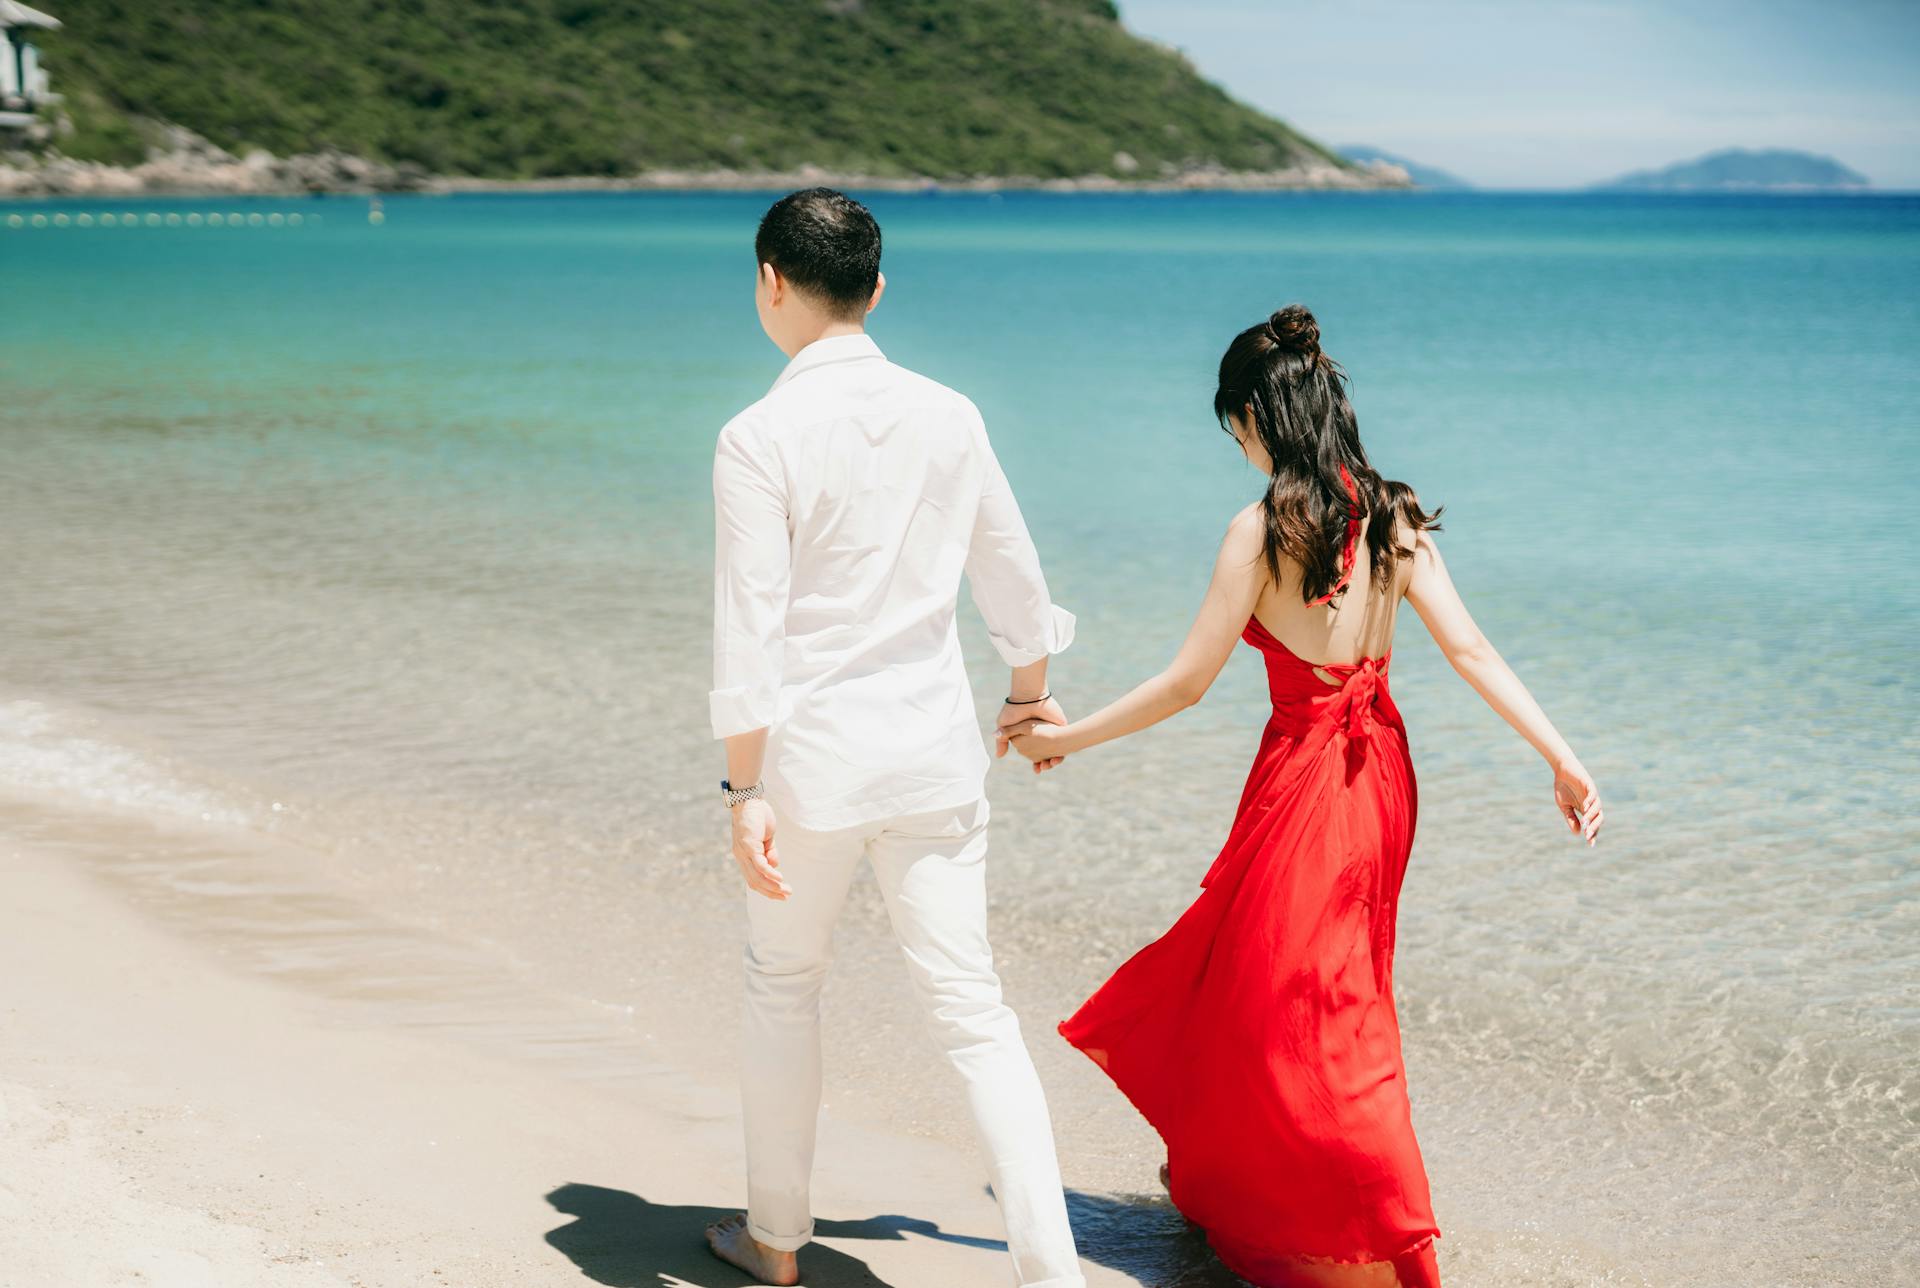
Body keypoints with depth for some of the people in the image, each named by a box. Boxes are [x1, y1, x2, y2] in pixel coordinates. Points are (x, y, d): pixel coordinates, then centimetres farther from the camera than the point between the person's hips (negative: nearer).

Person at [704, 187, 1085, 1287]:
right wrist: (1031, 692, 30)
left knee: (786, 988, 17)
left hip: (811, 758, -3)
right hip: (935, 755, 3)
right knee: (973, 1010, 4)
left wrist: (744, 790, -11)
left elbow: (751, 631, -15)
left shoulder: (762, 437, -12)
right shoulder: (949, 415, 2)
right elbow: (1014, 575, 13)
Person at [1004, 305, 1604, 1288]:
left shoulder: (1265, 529, -17)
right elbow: (1470, 650, -5)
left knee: (1293, 1016, 7)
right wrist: (1563, 760, -2)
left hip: (1306, 781, -7)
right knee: (1244, 975, 23)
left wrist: (1066, 737, -4)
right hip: (1380, 772, 7)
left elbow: (1186, 683, -15)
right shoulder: (1390, 516, 0)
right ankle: (1224, 1184, 39)